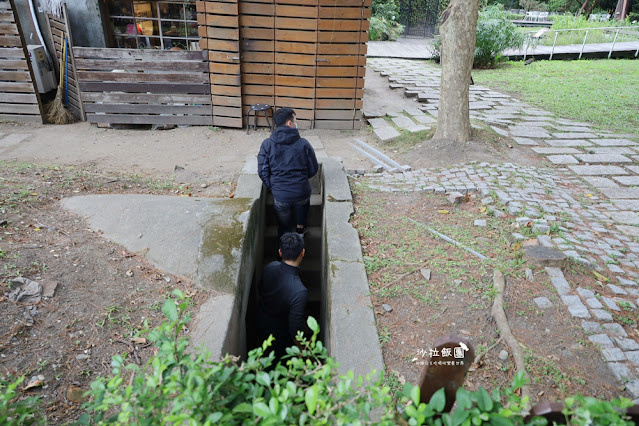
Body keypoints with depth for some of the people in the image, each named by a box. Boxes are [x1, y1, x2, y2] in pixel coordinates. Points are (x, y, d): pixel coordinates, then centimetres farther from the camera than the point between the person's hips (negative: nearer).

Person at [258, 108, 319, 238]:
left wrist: (273, 187, 10)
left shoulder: (267, 144, -7)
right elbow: (313, 170, -1)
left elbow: (262, 172, -7)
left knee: (284, 227, 21)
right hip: (301, 194, 0)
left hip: (280, 197, 0)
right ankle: (300, 227, 42)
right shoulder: (303, 144, -9)